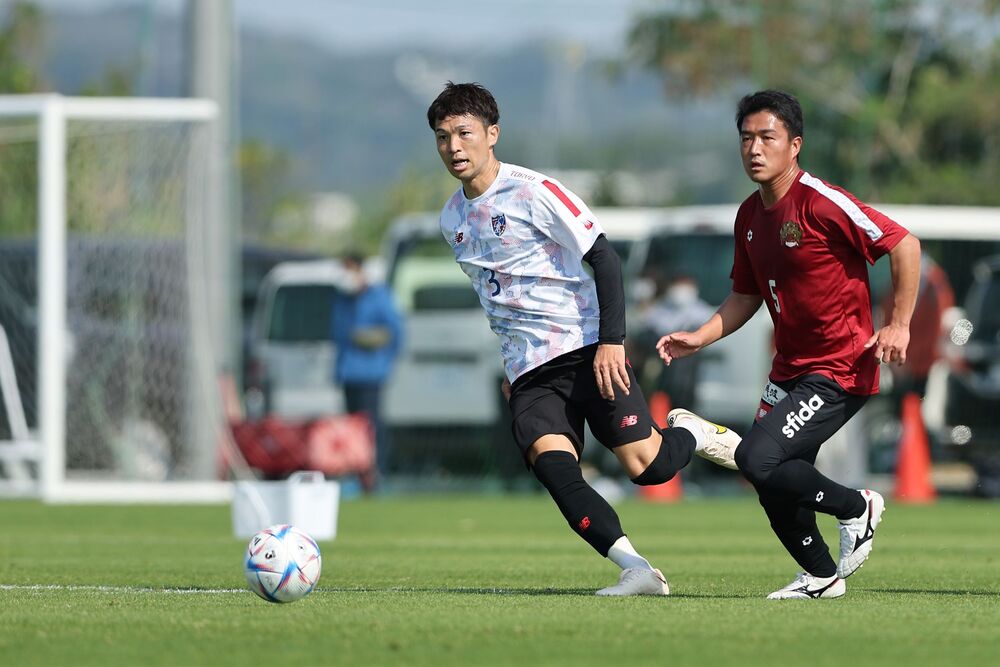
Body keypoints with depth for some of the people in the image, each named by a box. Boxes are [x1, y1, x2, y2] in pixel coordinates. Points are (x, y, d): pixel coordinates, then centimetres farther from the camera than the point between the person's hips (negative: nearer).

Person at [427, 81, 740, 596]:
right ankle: (635, 569, -26)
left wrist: (611, 341, -17)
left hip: (586, 347, -5)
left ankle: (700, 436, 22)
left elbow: (604, 258, -9)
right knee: (550, 464, -23)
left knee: (646, 465, -13)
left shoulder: (533, 191, -8)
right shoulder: (452, 220, 13)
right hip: (528, 371, 5)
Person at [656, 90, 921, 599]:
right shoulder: (750, 215, 7)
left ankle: (857, 507, 1)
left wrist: (898, 324, -20)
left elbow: (904, 244, -18)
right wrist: (697, 339, 5)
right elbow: (745, 297, 19)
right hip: (789, 369, 8)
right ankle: (820, 576, 31)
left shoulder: (820, 203, -18)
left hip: (839, 370, -8)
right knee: (776, 489, 9)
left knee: (758, 459, -21)